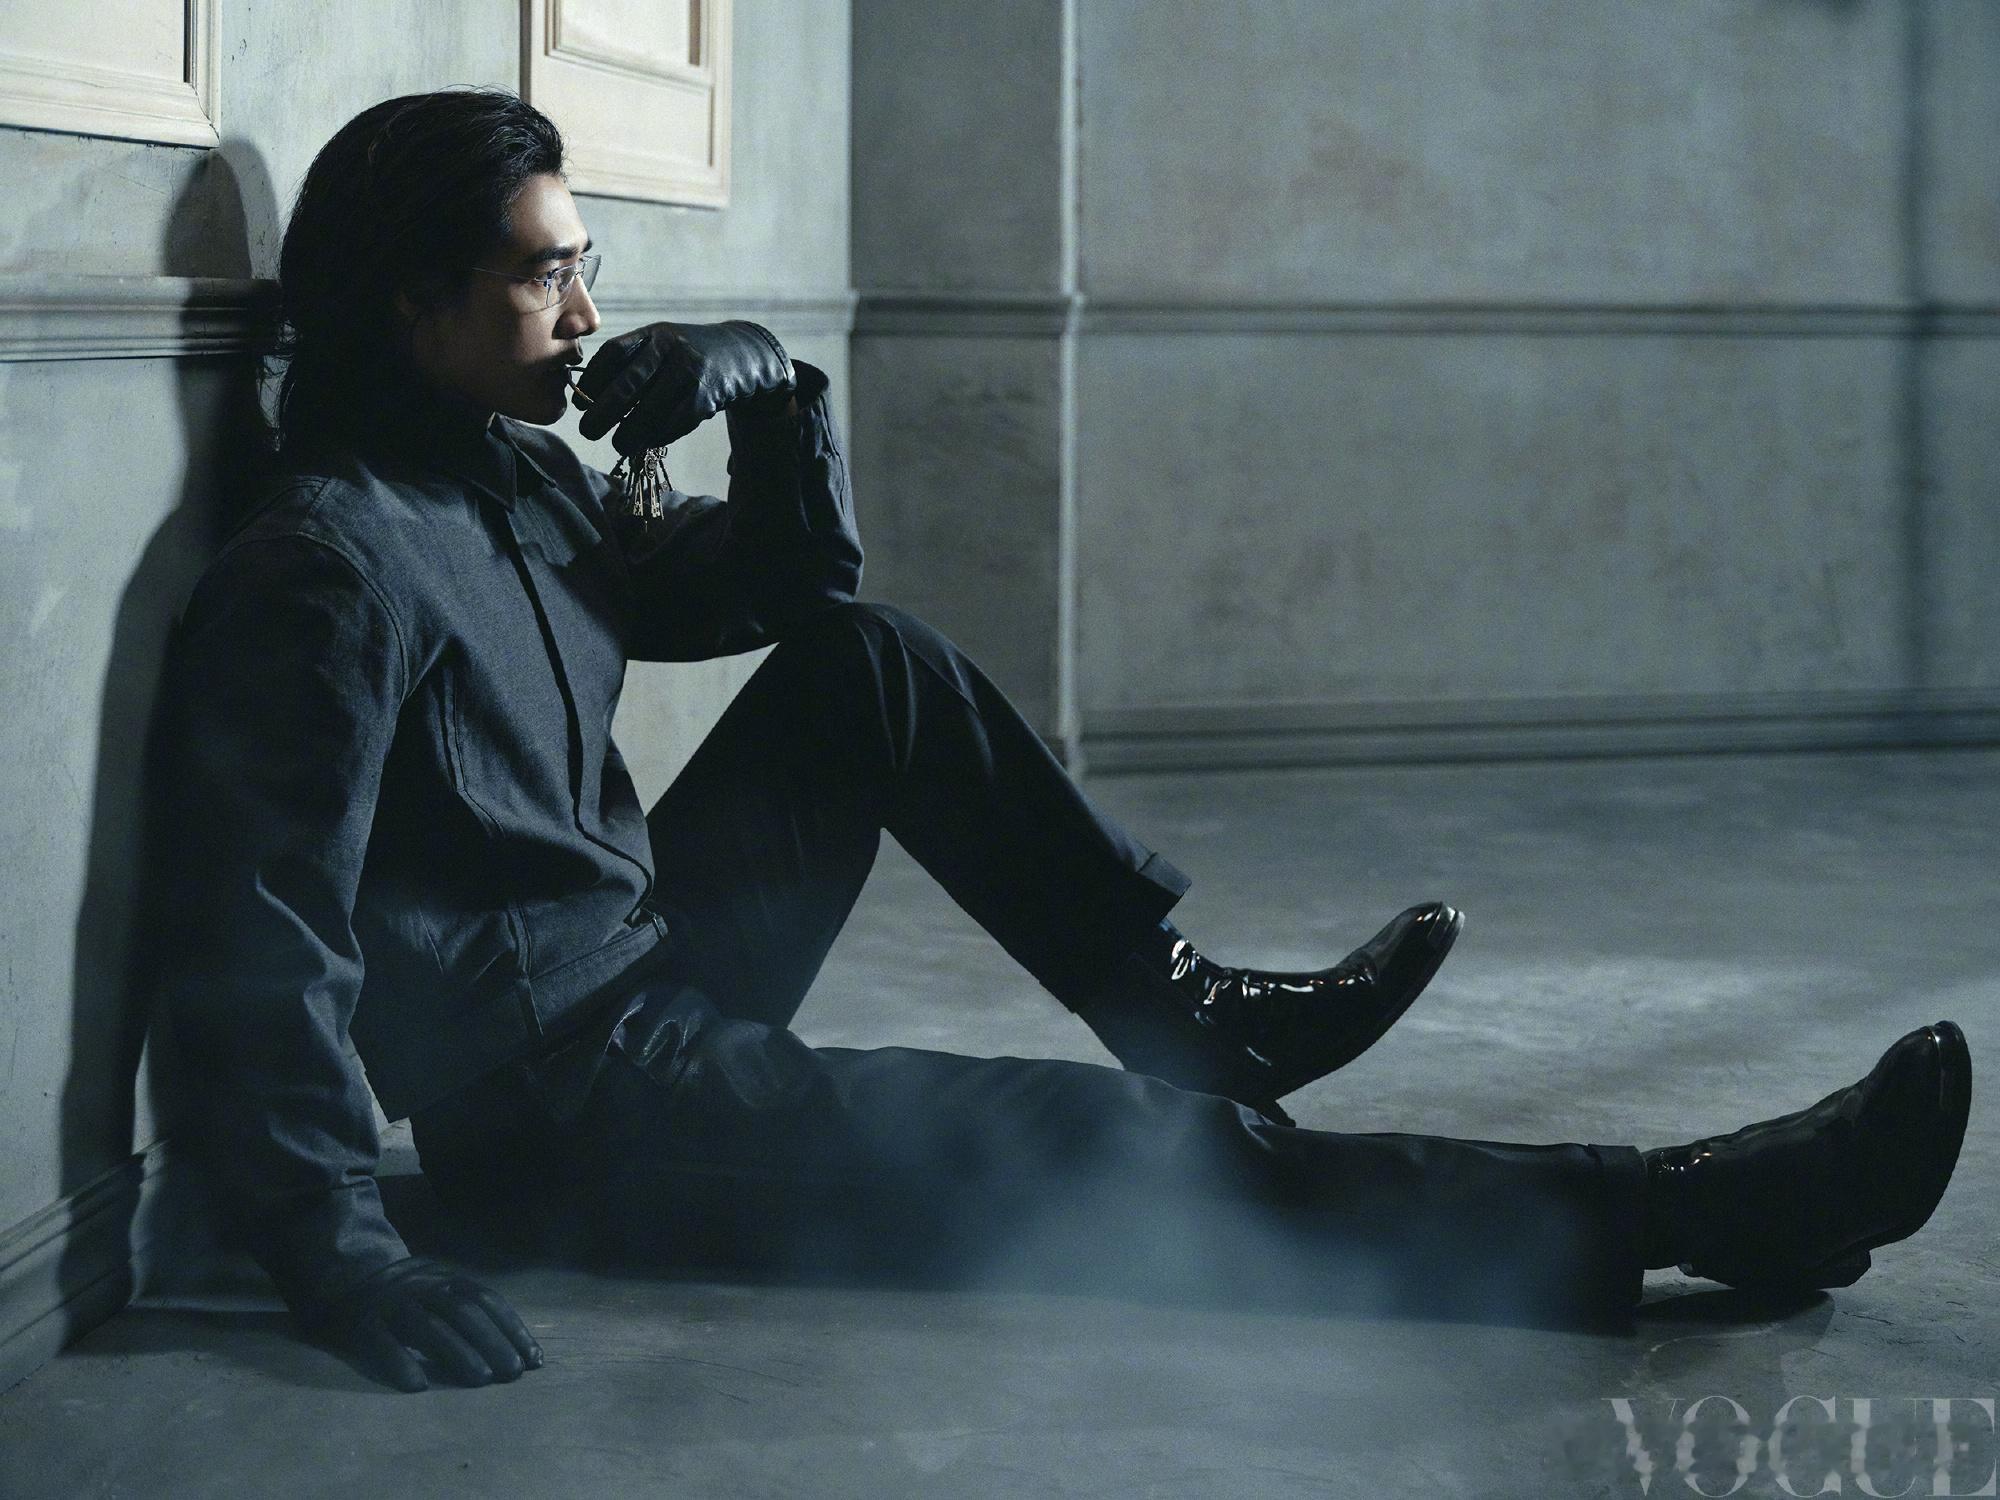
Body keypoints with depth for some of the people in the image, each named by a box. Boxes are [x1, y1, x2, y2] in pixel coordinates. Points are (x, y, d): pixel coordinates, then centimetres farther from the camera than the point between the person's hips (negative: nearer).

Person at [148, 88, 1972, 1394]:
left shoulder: (519, 479, 8)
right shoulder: (330, 566, -20)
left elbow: (786, 580, 18)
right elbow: (263, 944, -25)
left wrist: (771, 386, -3)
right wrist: (339, 1247, -35)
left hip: (659, 986, 10)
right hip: (574, 1113, -10)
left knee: (865, 661, 7)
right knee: (1118, 1155, -15)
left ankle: (1185, 1004, 12)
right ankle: (1681, 1214, -14)